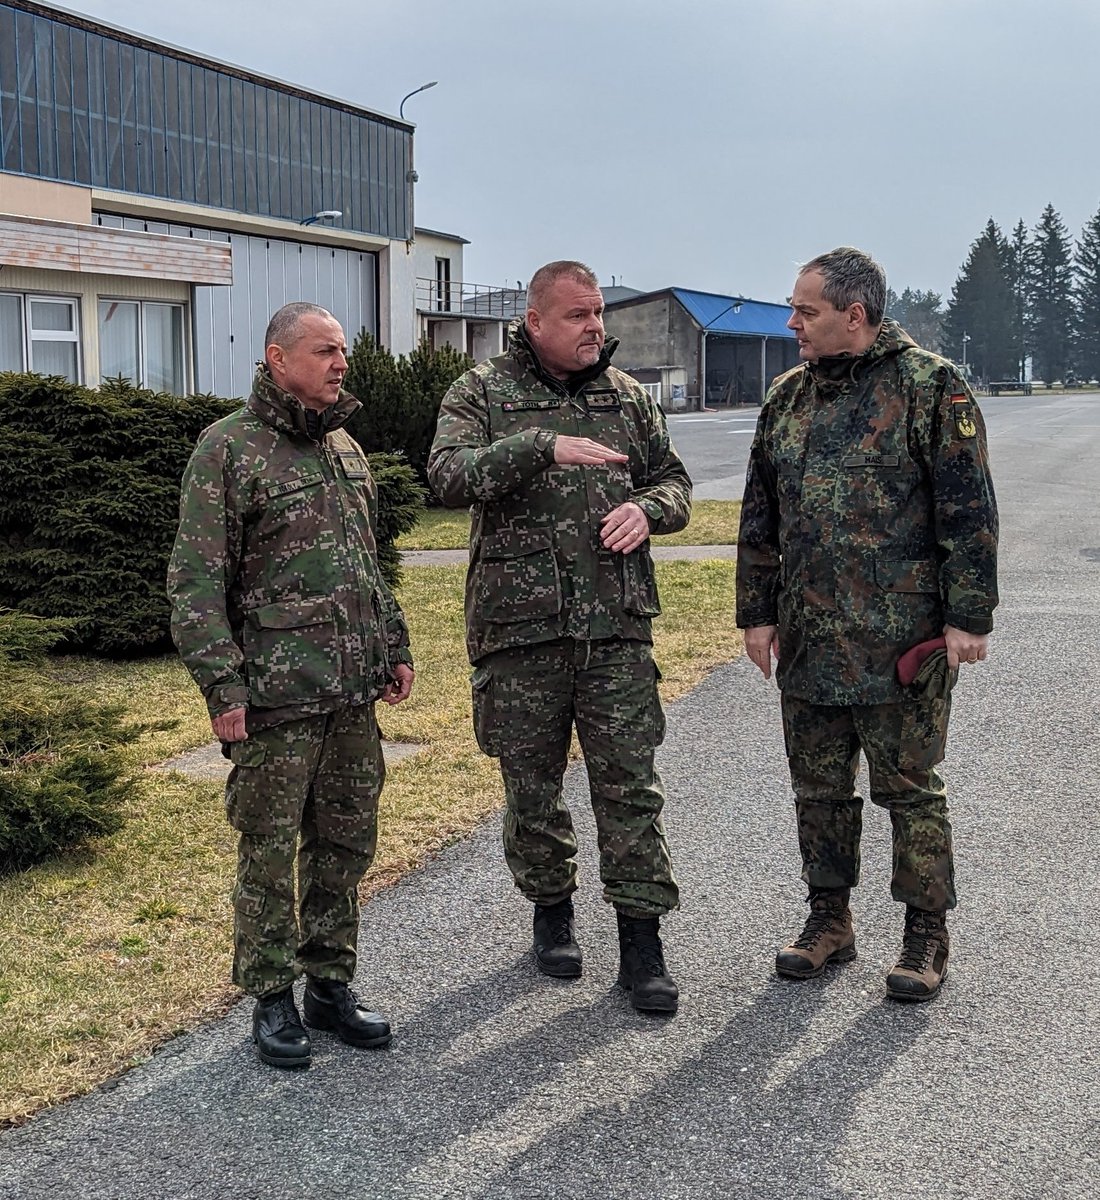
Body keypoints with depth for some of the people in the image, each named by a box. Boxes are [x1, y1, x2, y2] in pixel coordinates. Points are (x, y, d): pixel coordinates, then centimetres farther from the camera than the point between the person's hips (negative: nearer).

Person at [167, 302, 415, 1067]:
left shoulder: (345, 447, 15)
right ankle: (272, 1002, 15)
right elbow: (196, 582, -11)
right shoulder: (228, 449, -8)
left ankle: (330, 986, 25)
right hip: (276, 696, -7)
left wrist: (394, 646, 19)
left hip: (353, 693, 7)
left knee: (346, 845, 12)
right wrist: (222, 686, -16)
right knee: (270, 853, 2)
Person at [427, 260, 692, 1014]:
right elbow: (450, 475, -17)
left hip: (618, 625, 2)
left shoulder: (628, 395, 12)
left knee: (630, 784, 1)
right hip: (519, 624, -2)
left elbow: (675, 481, 18)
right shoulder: (483, 394, 1)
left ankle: (642, 940, 8)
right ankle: (551, 910, 31)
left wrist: (647, 508, -6)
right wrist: (544, 446, -27)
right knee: (532, 783, 10)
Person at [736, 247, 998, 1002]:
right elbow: (760, 519, 16)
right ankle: (830, 922, 27)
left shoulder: (929, 387, -6)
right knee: (819, 788, 13)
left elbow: (968, 510, -9)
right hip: (808, 642, 6)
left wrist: (968, 616, -13)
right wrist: (757, 612, 12)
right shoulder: (788, 398, 11)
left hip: (903, 642, -6)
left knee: (911, 788, 3)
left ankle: (927, 934, 16)